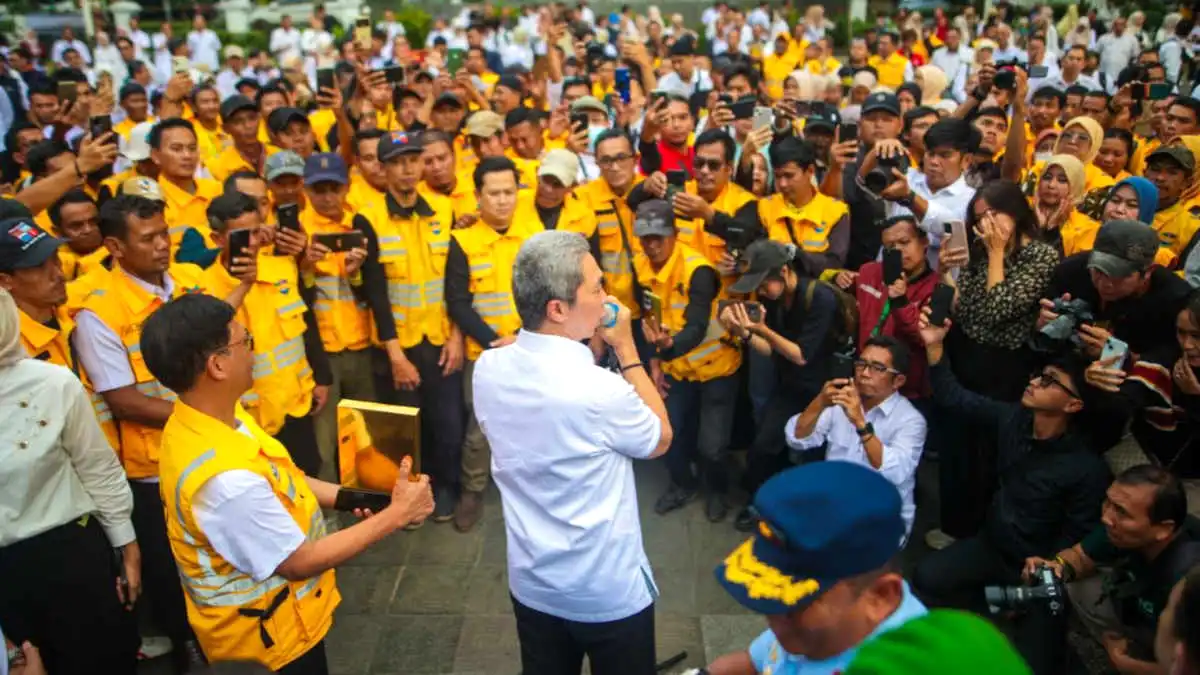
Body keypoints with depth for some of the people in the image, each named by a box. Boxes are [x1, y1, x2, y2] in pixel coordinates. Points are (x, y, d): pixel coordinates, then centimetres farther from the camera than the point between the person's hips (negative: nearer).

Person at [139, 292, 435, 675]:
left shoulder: (209, 417, -9)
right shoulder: (225, 478, -38)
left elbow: (278, 479, 5)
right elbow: (301, 561, -26)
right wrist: (396, 515, -21)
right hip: (268, 626, -8)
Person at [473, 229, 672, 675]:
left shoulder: (487, 369, -11)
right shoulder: (601, 390, -29)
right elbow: (660, 439, -9)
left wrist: (591, 337, 2)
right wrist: (626, 349, -6)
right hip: (609, 592, -5)